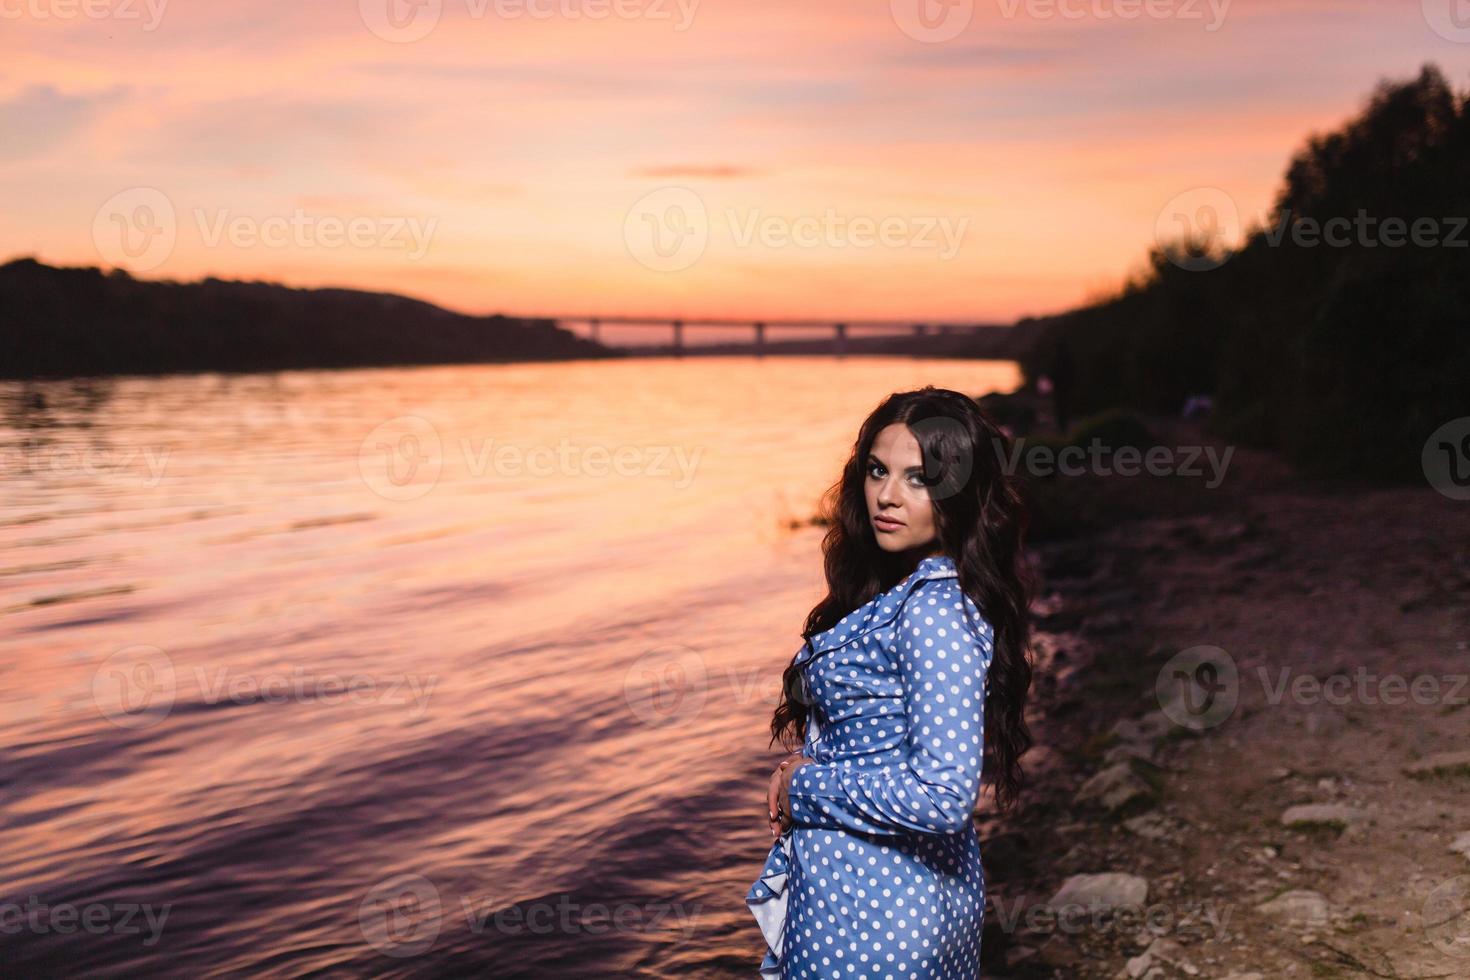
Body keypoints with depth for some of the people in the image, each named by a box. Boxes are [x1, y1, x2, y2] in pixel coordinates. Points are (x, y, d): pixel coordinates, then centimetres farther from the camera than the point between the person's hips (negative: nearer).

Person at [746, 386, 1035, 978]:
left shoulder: (934, 611, -23)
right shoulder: (900, 592, 6)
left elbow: (944, 795, -28)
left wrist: (805, 789, -16)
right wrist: (803, 765, 1)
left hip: (867, 904, -9)